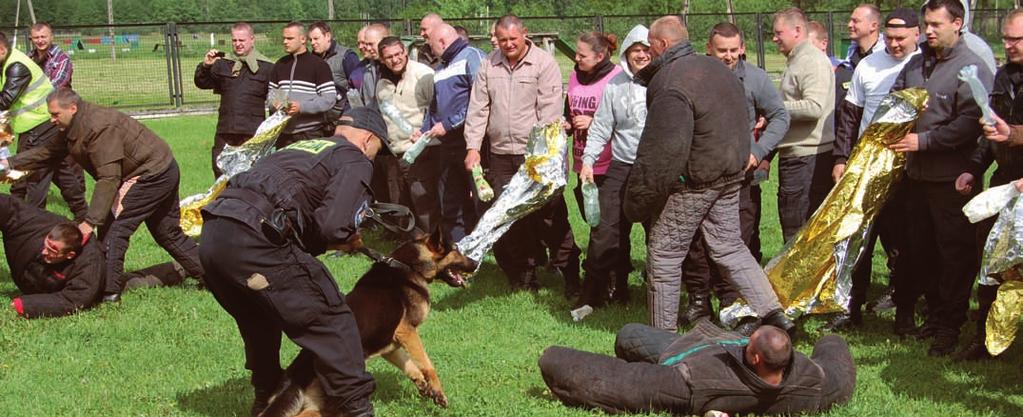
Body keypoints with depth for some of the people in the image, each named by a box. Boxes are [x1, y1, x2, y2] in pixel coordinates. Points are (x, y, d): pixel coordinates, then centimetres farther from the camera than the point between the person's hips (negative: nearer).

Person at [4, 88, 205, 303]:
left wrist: (91, 221, -32)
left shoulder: (98, 126, -28)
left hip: (152, 175, -11)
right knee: (168, 233, 19)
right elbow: (47, 152, 15)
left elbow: (109, 178, -31)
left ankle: (109, 289, -11)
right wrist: (10, 163, 5)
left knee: (114, 226, -13)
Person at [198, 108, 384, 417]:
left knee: (261, 320, 30)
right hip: (253, 238, -8)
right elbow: (332, 227, -7)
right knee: (330, 319, 1)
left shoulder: (302, 147, 30)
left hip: (212, 233, 9)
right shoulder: (356, 161, 8)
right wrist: (346, 242, 12)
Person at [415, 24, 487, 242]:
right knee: (449, 206, 10)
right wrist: (424, 130, 9)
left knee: (478, 205, -5)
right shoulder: (441, 67, 20)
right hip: (448, 144, 9)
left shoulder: (472, 57, -8)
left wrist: (448, 124, -16)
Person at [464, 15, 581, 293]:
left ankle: (568, 268, 9)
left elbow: (550, 110, -10)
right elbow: (478, 109, 9)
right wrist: (472, 147, 1)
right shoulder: (489, 65, 9)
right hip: (500, 155, 5)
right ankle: (524, 275, 19)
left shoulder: (544, 63, -6)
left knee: (549, 214, -4)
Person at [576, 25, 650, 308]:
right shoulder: (615, 86, 3)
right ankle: (593, 293, 5)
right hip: (621, 169, 1)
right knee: (606, 231, -4)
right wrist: (588, 160, -3)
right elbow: (600, 128, 5)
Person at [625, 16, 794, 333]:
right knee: (729, 246, 17)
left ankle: (663, 334, 11)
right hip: (731, 172, 9)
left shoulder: (670, 85, -21)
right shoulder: (713, 66, 9)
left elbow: (664, 150, -25)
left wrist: (641, 197, -18)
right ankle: (773, 314, 10)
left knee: (664, 252, 4)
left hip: (694, 179, -9)